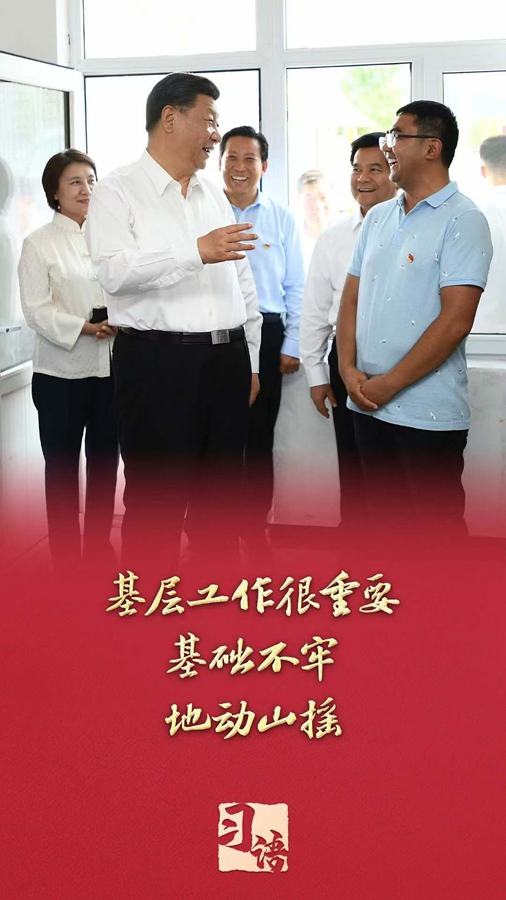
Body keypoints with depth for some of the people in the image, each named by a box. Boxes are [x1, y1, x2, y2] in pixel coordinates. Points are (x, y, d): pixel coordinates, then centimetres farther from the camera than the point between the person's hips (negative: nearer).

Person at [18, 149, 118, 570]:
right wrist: (84, 327, -21)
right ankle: (65, 557, 13)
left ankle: (99, 546, 26)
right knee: (62, 465, 3)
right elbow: (36, 308, -9)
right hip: (61, 371, -3)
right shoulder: (39, 244, -1)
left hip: (110, 367, 3)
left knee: (105, 461, 11)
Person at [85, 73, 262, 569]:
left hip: (226, 359, 6)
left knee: (220, 494, 14)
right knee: (156, 501, -1)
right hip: (157, 361, -6)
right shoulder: (119, 191, -2)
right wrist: (197, 252, -27)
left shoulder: (214, 195, 17)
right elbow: (114, 271, -19)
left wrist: (250, 361, 17)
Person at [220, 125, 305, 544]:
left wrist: (292, 345, 2)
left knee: (259, 438, 9)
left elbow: (296, 287, 8)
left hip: (266, 335, 1)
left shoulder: (282, 220, 8)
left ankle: (256, 529, 21)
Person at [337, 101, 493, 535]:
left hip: (428, 413, -6)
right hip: (368, 403, 7)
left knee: (436, 523, 2)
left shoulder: (462, 220, -9)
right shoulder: (378, 217, 13)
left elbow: (455, 321, -16)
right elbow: (352, 298, 14)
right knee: (384, 516, 16)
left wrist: (389, 384, -15)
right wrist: (348, 369, -2)